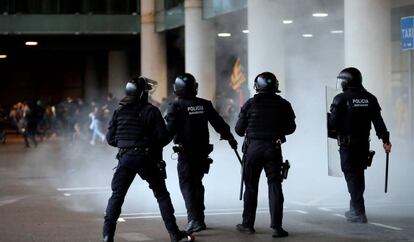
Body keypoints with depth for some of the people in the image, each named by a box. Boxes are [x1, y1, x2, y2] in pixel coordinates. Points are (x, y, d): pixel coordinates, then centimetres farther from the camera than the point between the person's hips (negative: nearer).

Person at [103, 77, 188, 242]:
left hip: (126, 158, 2)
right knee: (161, 194, 11)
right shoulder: (151, 111, -6)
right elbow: (163, 137, -11)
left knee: (117, 195, 8)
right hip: (146, 158, -2)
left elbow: (110, 138, 7)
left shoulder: (119, 112, 5)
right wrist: (154, 145, 10)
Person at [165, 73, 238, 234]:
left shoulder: (176, 106, -8)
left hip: (185, 153, -5)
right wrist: (229, 137, 22)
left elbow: (170, 129, -14)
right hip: (203, 152, 5)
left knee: (187, 185, -2)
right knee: (197, 183, 18)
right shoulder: (204, 104, 5)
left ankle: (194, 220, -17)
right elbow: (219, 123, 10)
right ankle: (199, 219, 24)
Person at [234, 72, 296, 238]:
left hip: (253, 148, 0)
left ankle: (248, 224, 17)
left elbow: (239, 129, 0)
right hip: (273, 149, 0)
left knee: (251, 186, 11)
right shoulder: (283, 105, -2)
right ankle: (276, 226, -5)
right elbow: (291, 128, 7)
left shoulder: (250, 104, -5)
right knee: (275, 186, 2)